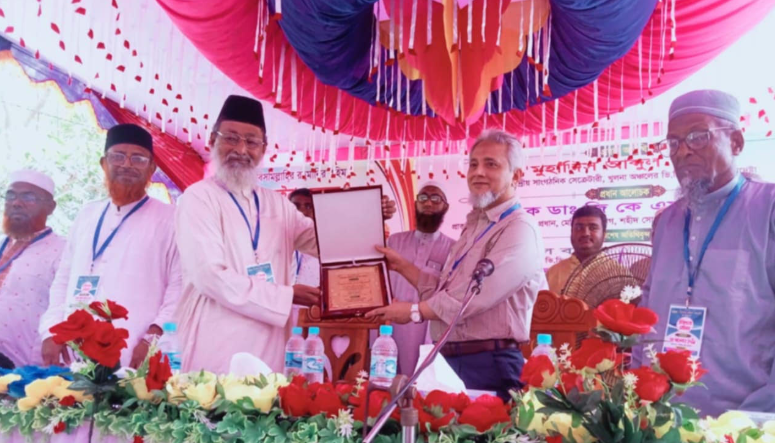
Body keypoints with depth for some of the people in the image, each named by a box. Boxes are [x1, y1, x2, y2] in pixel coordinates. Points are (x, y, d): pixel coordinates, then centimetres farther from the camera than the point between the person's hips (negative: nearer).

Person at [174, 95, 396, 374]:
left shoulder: (276, 204, 10)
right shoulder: (199, 198, -8)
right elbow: (210, 275, -17)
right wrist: (286, 296, -14)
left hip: (269, 351, 6)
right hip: (216, 353, -6)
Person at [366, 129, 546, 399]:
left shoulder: (519, 231, -15)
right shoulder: (475, 226, 17)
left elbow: (475, 297, -23)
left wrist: (413, 311, -12)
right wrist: (402, 266, 12)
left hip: (488, 365, -9)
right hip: (449, 360, 9)